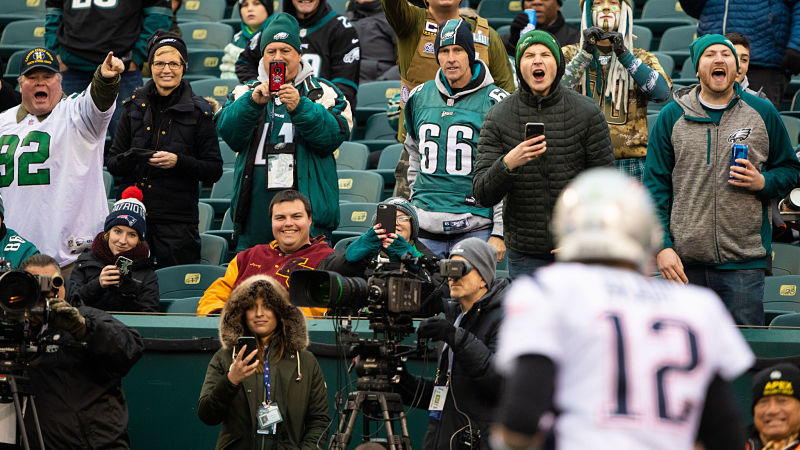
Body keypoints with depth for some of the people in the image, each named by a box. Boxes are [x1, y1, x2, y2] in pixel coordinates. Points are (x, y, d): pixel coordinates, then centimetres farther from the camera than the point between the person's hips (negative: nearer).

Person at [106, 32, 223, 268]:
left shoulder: (198, 111, 0)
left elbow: (214, 170, -2)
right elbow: (112, 162, 10)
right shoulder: (135, 105, 9)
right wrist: (129, 160, -12)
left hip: (178, 220, -3)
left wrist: (178, 161, -17)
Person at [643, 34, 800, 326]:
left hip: (744, 262, -1)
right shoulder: (672, 116, 6)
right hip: (685, 262, 1)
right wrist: (662, 246, -4)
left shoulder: (762, 113, 7)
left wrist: (763, 182, -6)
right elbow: (656, 184, 5)